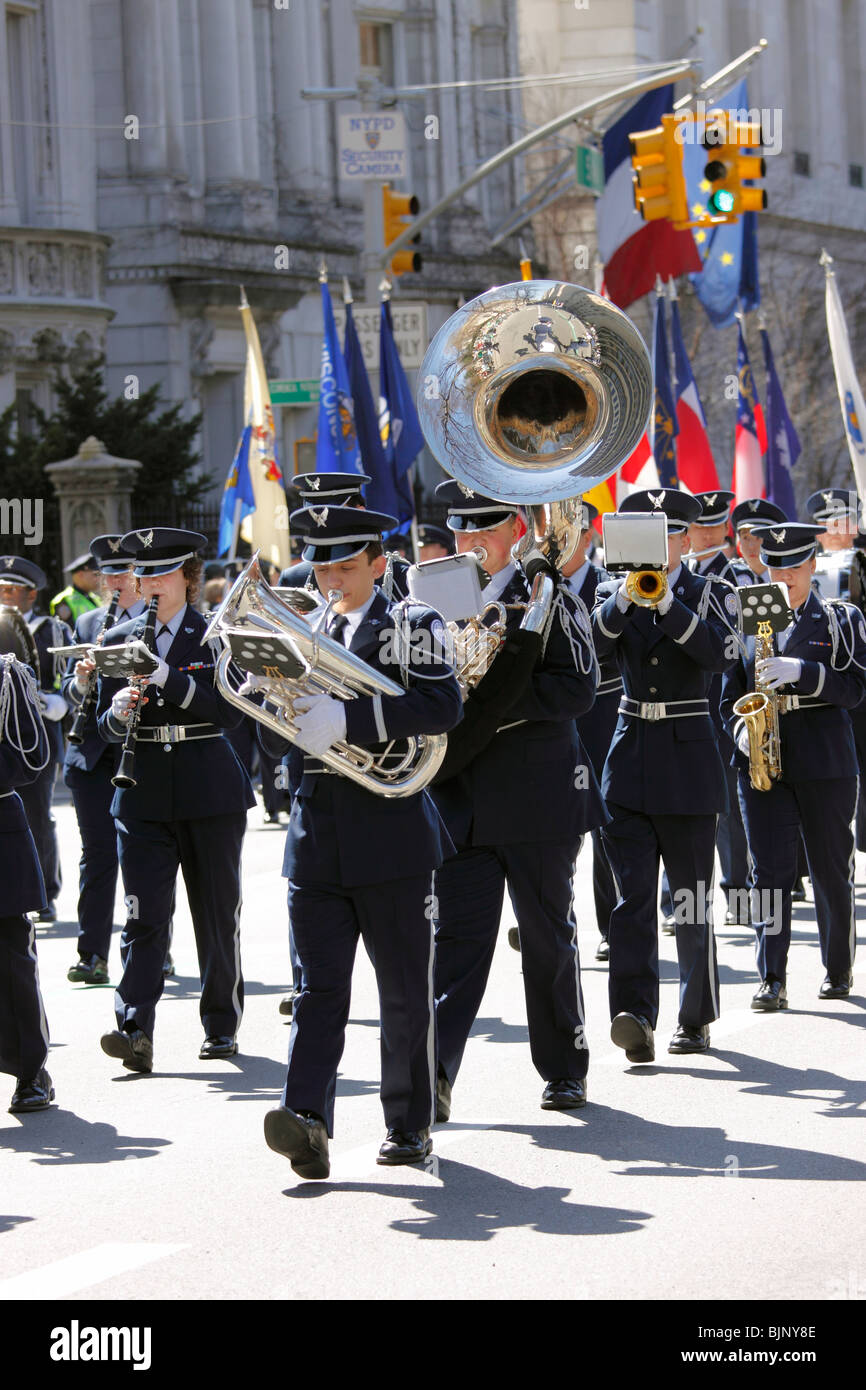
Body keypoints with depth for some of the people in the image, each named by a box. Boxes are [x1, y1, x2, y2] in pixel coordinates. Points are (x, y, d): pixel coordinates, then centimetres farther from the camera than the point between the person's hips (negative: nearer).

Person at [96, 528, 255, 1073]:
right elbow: (106, 726, 10)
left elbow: (230, 711, -11)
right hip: (143, 796, 1)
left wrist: (169, 679, -22)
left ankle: (222, 1025, 20)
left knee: (218, 914, 7)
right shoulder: (119, 641, 9)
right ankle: (135, 1030, -18)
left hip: (210, 792, -1)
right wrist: (119, 711, -14)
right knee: (145, 915, -9)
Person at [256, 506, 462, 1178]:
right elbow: (280, 742, 17)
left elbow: (443, 706, -17)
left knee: (405, 991, 5)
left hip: (391, 829, -3)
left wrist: (347, 718, -24)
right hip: (317, 836, 3)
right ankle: (307, 1121, -17)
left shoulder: (413, 624, 1)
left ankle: (410, 1126, 15)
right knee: (319, 987, -6)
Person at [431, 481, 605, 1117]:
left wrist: (491, 693, -21)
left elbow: (577, 689, -14)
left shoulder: (549, 599, -2)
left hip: (538, 797, -3)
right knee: (457, 937, -6)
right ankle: (434, 1074, -13)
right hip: (461, 798, 3)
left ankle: (566, 1069, 21)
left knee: (549, 938, 8)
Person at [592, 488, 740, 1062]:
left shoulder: (712, 595, 2)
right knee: (633, 894, -10)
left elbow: (721, 655, -17)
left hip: (689, 759, -1)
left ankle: (696, 1019, 16)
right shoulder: (614, 593, 9)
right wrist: (622, 601, -24)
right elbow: (592, 647, -9)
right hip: (630, 757, 2)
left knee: (692, 900, 4)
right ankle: (635, 1014, -19)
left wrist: (668, 604, -24)